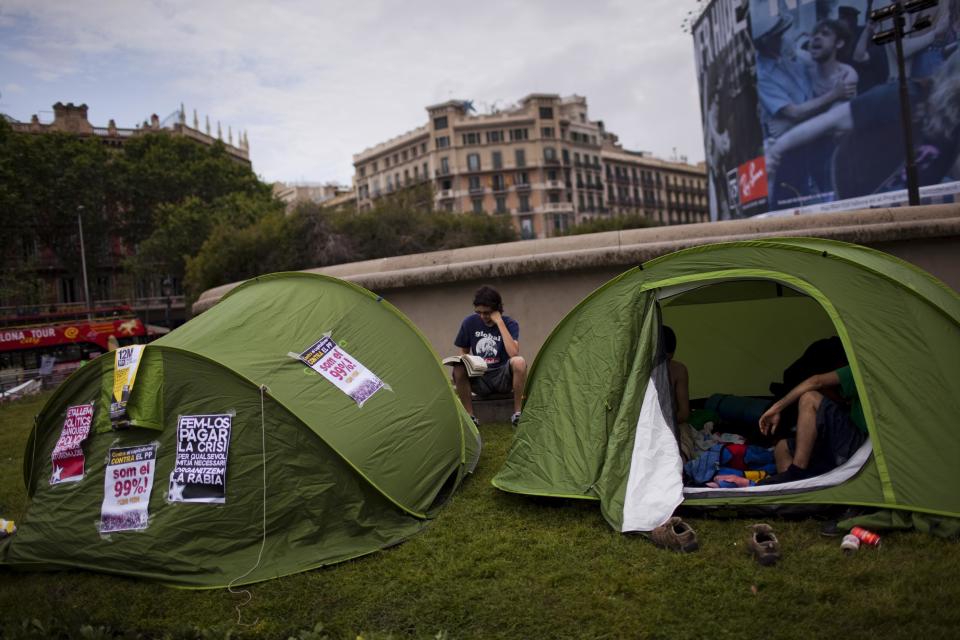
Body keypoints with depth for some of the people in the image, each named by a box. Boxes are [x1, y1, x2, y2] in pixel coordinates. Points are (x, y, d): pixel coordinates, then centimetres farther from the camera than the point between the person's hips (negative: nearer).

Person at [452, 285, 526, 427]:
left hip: (503, 378, -2)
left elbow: (513, 353, -27)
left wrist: (500, 322, -25)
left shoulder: (510, 324, -8)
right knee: (458, 369, -30)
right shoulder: (469, 322, -1)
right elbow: (464, 352, 10)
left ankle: (517, 413, -18)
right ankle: (470, 416, -13)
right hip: (479, 380, 2)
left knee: (519, 362, -34)